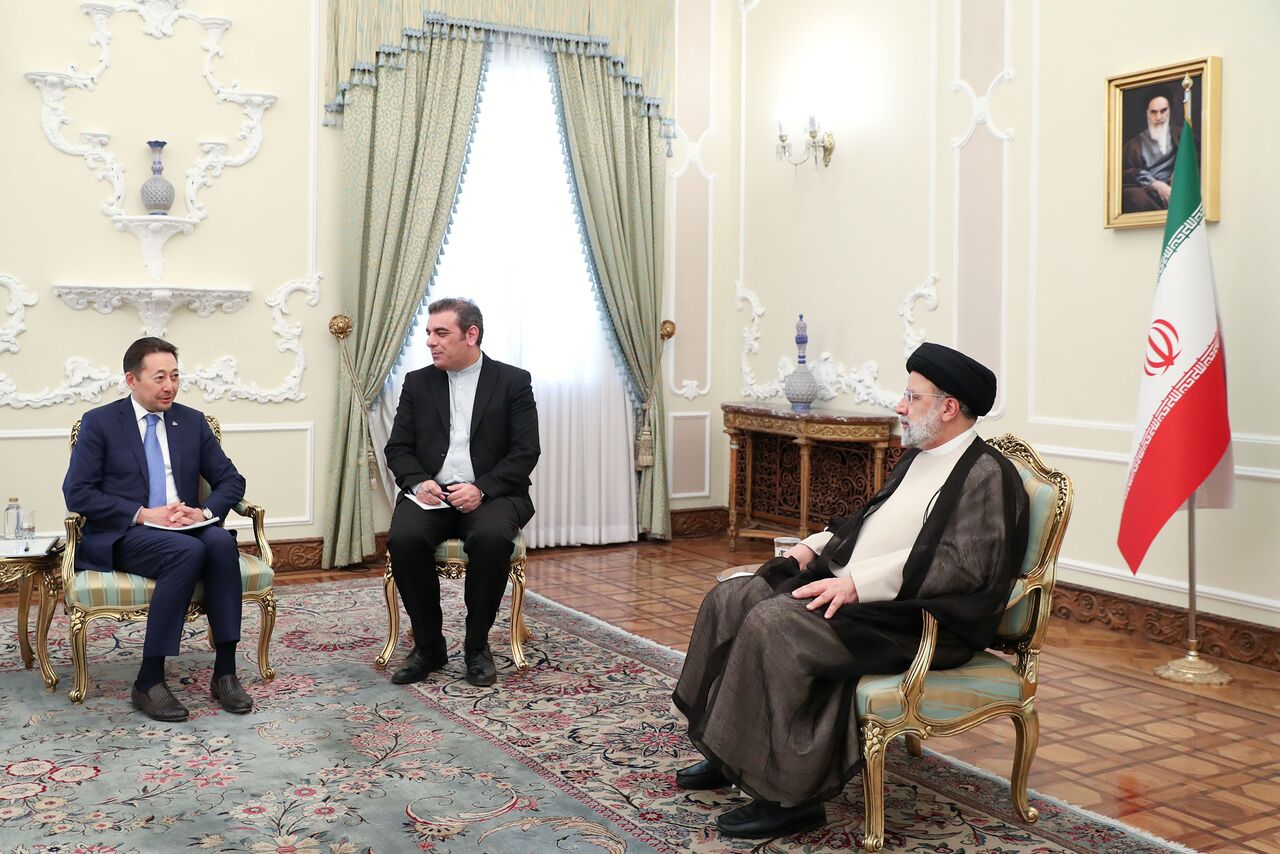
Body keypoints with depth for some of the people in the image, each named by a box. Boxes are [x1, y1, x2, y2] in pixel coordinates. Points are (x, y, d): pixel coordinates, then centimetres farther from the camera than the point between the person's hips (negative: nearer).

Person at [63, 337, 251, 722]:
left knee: (222, 541, -31)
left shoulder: (192, 421, 13)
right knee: (188, 551, -35)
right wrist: (143, 514, -17)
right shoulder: (99, 422, 2)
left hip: (185, 528, 4)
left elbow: (232, 481, 13)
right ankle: (149, 681, -27)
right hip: (122, 536, -4)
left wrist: (205, 510, -9)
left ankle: (225, 672, -27)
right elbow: (76, 493, -6)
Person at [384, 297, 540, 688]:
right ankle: (428, 646, -10)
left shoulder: (513, 381, 3)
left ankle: (477, 646, -14)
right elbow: (398, 448, 10)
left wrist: (481, 489, -18)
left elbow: (525, 452, -4)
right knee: (403, 538, -29)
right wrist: (418, 482, -11)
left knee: (491, 537, -35)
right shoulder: (417, 383, 13)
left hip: (490, 494, -2)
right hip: (430, 493, 3)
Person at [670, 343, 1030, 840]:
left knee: (773, 623, -27)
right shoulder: (917, 457, 17)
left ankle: (788, 795, -17)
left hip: (914, 614, -10)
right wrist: (813, 547, 10)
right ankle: (729, 753, 8)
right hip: (848, 584, 10)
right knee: (730, 600, -1)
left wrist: (858, 584, -26)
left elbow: (964, 565, -23)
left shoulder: (988, 476, -12)